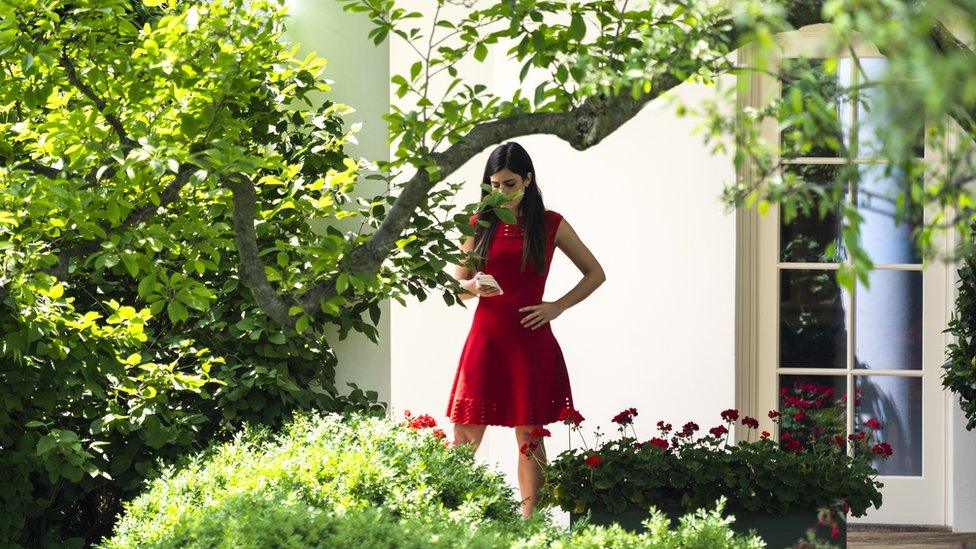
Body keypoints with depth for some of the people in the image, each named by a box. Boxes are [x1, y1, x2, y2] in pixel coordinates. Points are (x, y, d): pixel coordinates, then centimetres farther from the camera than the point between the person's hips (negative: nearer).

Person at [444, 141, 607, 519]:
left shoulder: (551, 225, 3)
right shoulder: (480, 224, 8)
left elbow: (595, 274, 9)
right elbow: (457, 285, 13)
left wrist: (557, 307, -3)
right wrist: (474, 287, -10)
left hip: (530, 338, -1)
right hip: (485, 336, 1)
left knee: (528, 434, 2)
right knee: (466, 434, -3)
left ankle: (529, 518, 6)